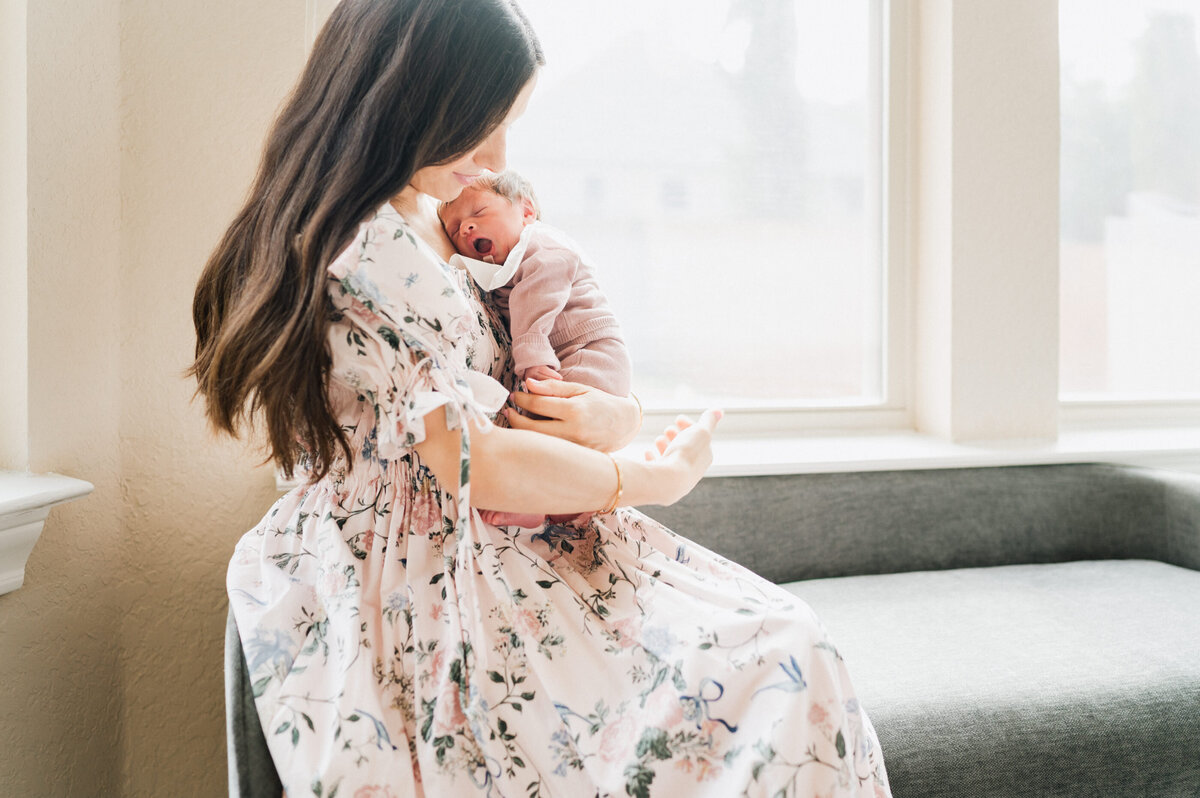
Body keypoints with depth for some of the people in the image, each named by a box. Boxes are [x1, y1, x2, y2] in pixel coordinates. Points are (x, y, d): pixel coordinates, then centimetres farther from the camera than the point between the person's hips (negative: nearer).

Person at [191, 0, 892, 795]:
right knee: (770, 666, -18)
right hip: (414, 599, -9)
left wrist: (615, 417, -5)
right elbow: (471, 464, -18)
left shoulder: (439, 226, 14)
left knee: (789, 645, -4)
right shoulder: (365, 251, -17)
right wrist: (662, 476, -5)